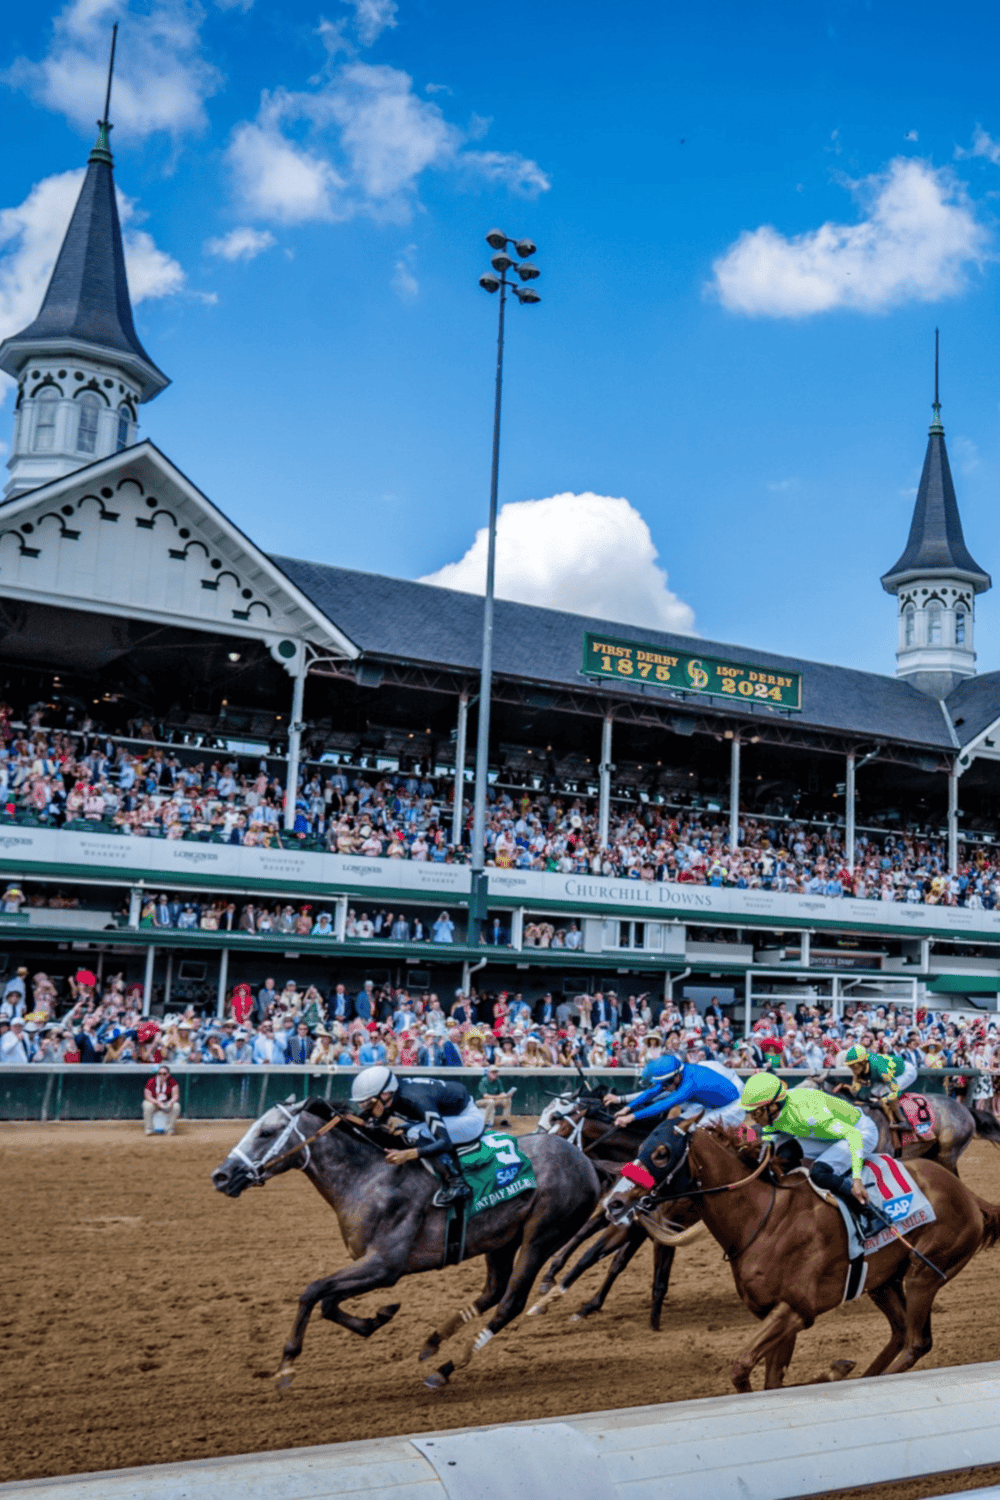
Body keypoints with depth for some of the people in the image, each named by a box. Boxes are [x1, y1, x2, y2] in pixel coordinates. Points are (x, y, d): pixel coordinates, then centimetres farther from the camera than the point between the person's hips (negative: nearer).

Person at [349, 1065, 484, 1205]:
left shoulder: (418, 1100, -34)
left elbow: (445, 1143, -38)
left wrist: (406, 1154, -46)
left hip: (470, 1118, -9)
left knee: (415, 1134, -26)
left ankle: (458, 1185, -17)